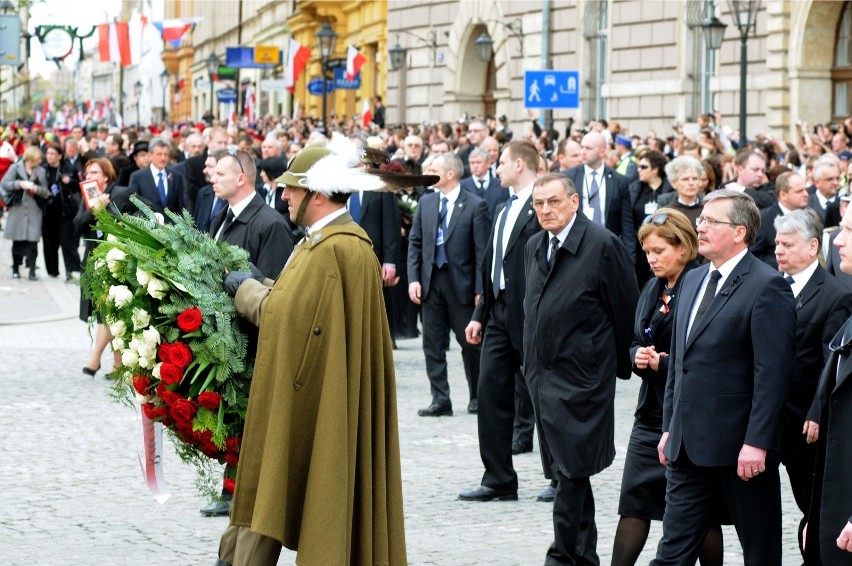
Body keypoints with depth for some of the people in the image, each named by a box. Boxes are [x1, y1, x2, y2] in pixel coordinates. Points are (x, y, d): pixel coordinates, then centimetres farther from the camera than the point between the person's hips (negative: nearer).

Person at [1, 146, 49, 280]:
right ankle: (15, 269, 18)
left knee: (32, 240, -7)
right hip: (17, 209, 0)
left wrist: (37, 189, -14)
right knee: (17, 241, 6)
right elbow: (4, 183, -4)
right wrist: (20, 184, -16)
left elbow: (46, 192, 6)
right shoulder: (15, 168, 4)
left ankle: (32, 271, -6)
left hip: (34, 211, 0)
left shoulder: (41, 171, 8)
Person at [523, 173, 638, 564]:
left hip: (581, 377, -8)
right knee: (567, 468, 13)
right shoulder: (534, 247, 12)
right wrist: (532, 361, 17)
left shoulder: (602, 244, -11)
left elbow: (626, 309, -8)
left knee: (571, 469, -8)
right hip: (542, 375, 8)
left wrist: (621, 365, -3)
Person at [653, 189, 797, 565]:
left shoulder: (767, 287, -12)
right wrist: (670, 427, 16)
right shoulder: (693, 280, 13)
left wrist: (756, 442, -21)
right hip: (689, 444, 7)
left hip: (741, 446, -7)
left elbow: (773, 373, -17)